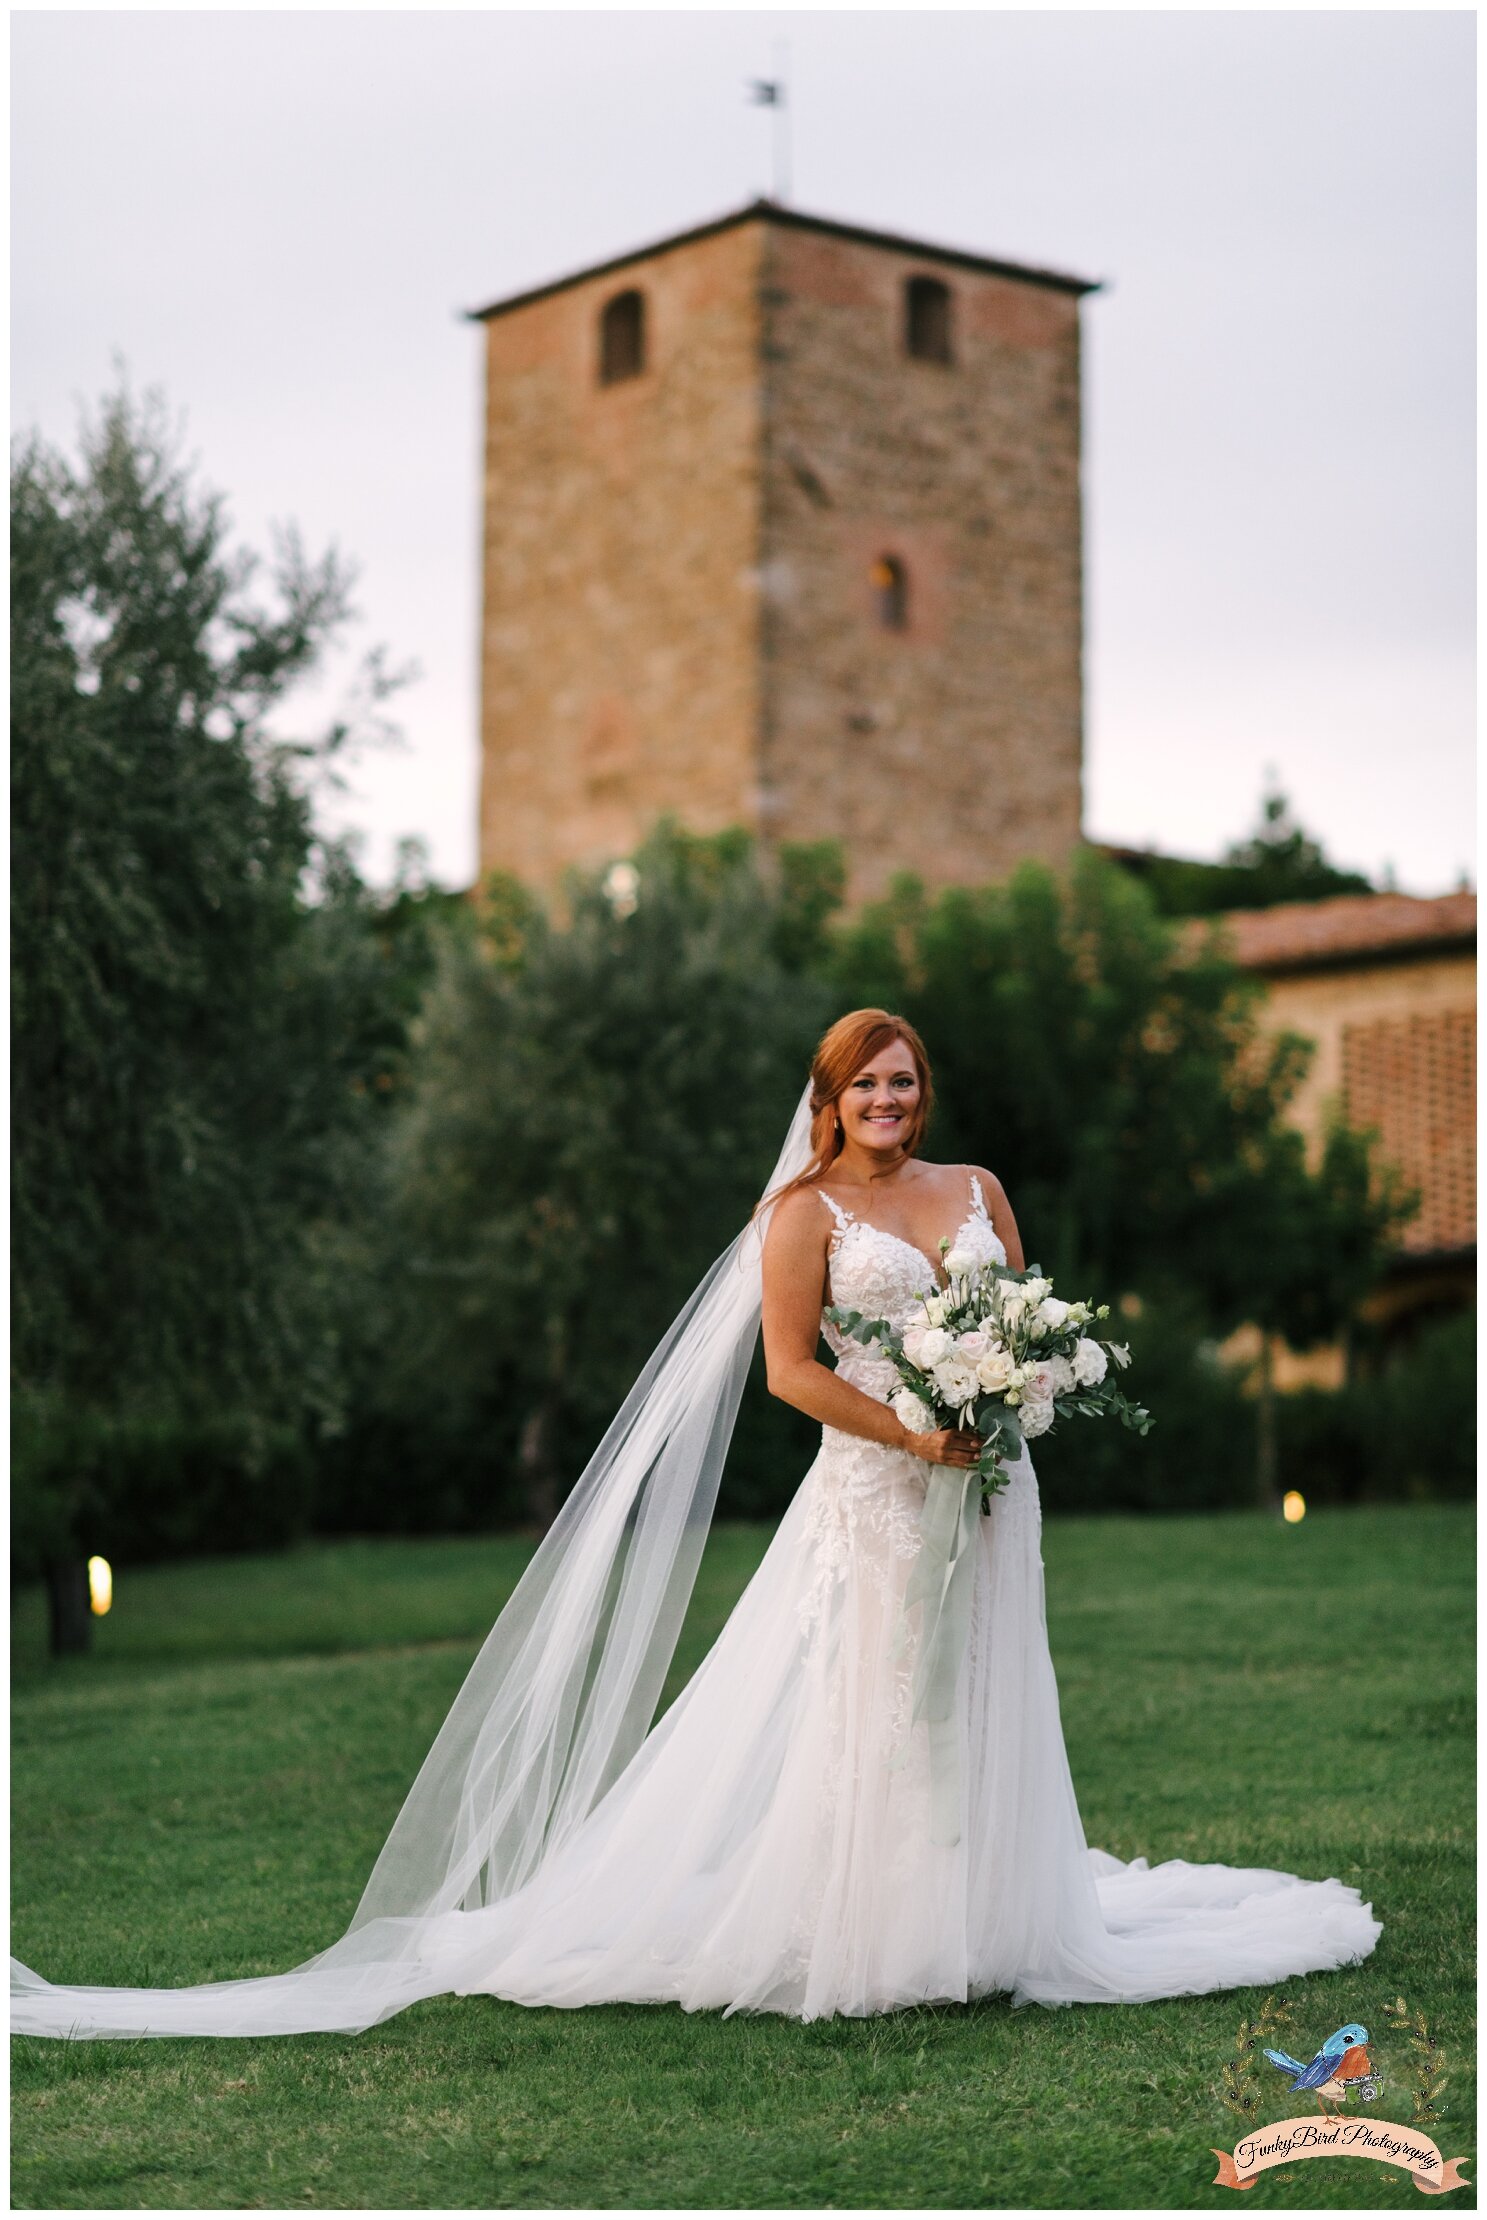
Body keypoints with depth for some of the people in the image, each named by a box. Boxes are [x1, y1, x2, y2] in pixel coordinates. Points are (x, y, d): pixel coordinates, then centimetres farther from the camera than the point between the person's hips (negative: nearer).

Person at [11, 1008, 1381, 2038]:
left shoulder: (979, 1193, 12)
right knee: (860, 1713, -4)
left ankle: (983, 1932, 20)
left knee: (981, 1707, 9)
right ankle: (862, 1940, 4)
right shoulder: (804, 1209, -3)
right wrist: (913, 1433, -16)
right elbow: (792, 1367, -9)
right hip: (872, 1491, -5)